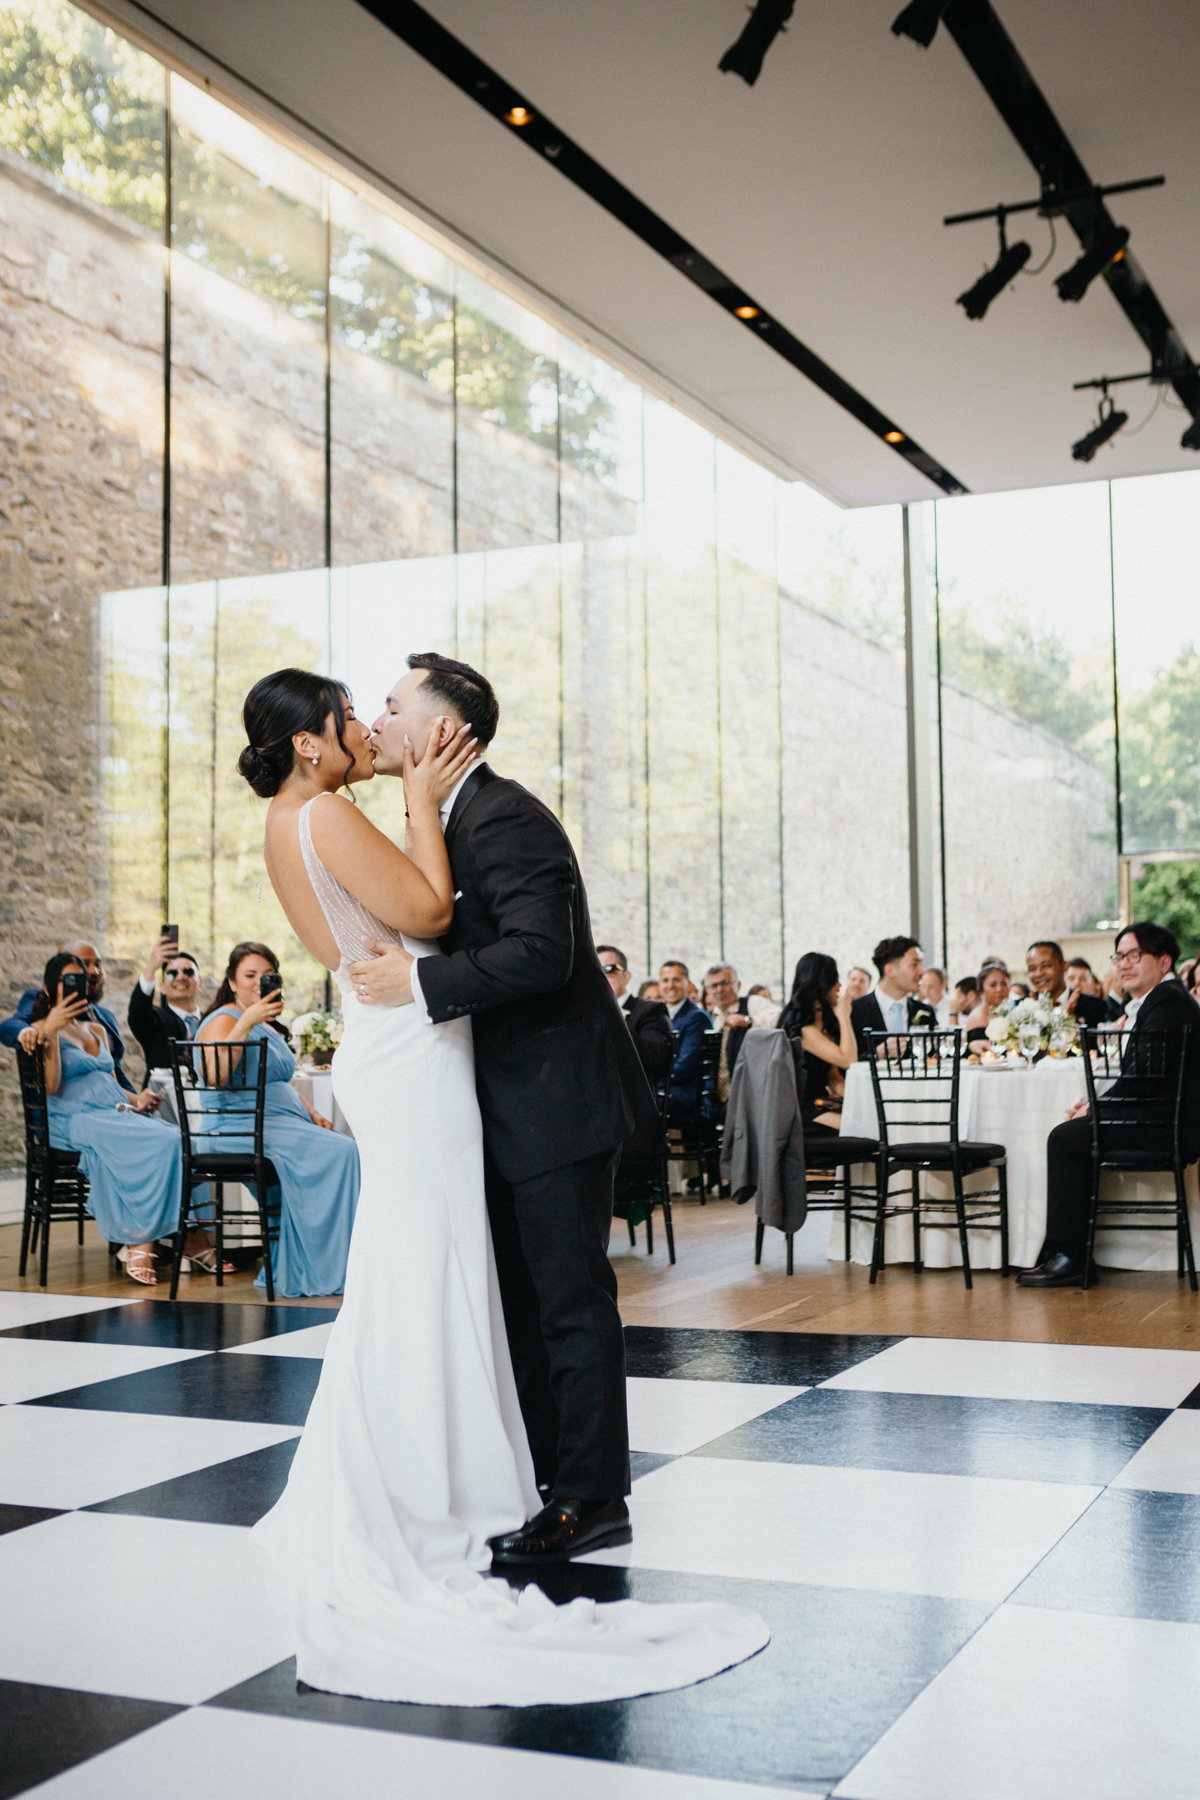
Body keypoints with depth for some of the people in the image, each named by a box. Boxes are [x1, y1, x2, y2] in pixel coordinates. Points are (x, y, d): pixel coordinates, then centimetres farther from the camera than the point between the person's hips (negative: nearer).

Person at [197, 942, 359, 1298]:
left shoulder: (268, 1026, 24)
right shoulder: (224, 1020, -4)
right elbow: (215, 1075, -23)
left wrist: (311, 1113, 14)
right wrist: (247, 1021, -25)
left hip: (284, 1123, 9)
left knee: (348, 1149, -16)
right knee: (341, 1152, -26)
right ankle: (328, 1271, -22)